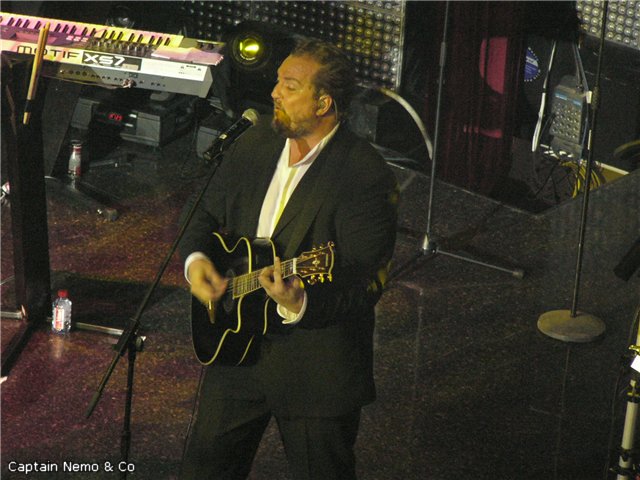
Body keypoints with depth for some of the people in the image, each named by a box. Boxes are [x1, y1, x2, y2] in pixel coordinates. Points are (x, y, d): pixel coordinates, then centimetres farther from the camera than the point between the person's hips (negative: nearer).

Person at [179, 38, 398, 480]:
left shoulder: (367, 176, -21)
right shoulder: (255, 142, 1)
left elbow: (365, 285, -23)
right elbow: (209, 215, 14)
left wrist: (300, 305, -40)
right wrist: (196, 259, -7)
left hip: (318, 371, -6)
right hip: (236, 348, 6)